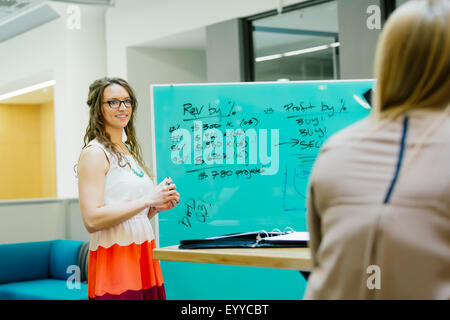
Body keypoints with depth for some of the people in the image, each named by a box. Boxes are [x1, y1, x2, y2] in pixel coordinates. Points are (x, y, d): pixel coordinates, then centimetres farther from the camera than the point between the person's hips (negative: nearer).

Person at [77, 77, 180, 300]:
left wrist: (157, 206, 6)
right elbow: (92, 220, -19)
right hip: (115, 259, -8)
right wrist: (147, 200, -16)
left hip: (143, 255, 8)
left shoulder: (129, 152, 18)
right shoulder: (95, 153, -7)